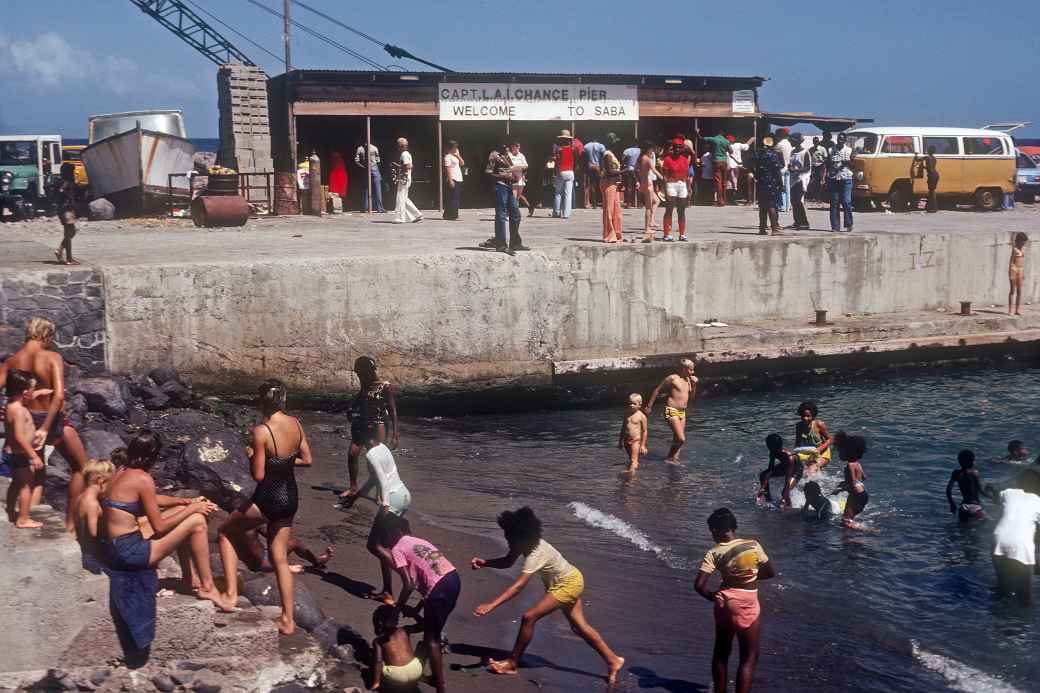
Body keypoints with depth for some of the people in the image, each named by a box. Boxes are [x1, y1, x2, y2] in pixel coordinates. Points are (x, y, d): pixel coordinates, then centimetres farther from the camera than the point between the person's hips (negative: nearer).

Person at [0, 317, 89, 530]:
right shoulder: (52, 357, -16)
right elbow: (59, 396, -27)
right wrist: (45, 429, -22)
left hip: (29, 421, 4)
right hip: (54, 421, -4)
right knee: (80, 468, 18)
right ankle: (71, 521, 20)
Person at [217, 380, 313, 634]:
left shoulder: (262, 431, -21)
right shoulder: (296, 424, -2)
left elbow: (258, 474, -18)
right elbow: (307, 460, 7)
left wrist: (250, 456, 0)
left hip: (268, 499, -6)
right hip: (290, 498, 6)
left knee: (226, 532, 19)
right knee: (280, 559, 16)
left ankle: (231, 592, 11)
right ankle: (288, 620, 18)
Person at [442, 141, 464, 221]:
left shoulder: (456, 156, 19)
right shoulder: (448, 156, -7)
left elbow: (462, 163, 16)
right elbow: (448, 169, -13)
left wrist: (458, 155, 5)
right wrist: (450, 180, -20)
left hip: (458, 179, 9)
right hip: (453, 179, -9)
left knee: (456, 197, 8)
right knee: (453, 197, -11)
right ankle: (451, 215, -10)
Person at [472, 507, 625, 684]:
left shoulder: (536, 554, -34)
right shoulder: (527, 542, -10)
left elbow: (518, 586, -43)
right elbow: (507, 562, 3)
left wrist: (491, 605, -50)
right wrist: (484, 562, -15)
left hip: (568, 584, -10)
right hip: (571, 582, 10)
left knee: (529, 617, -15)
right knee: (579, 627, 17)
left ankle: (512, 663, -4)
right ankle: (613, 660, 28)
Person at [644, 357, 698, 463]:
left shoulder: (688, 380, 13)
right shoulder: (673, 378, -10)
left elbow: (691, 397, 20)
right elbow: (657, 390, -6)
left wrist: (694, 385, 4)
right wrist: (649, 407, -5)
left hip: (682, 412, 8)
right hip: (672, 412, -8)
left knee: (678, 439, 10)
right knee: (681, 439, -14)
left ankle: (674, 458, 19)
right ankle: (669, 458, 3)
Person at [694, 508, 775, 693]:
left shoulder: (714, 553, -9)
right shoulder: (753, 545, -9)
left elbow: (699, 585, -15)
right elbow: (770, 572, 1)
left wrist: (712, 596, 3)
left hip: (724, 602, 2)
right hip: (748, 605, -2)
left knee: (720, 653, 20)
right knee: (749, 658, 6)